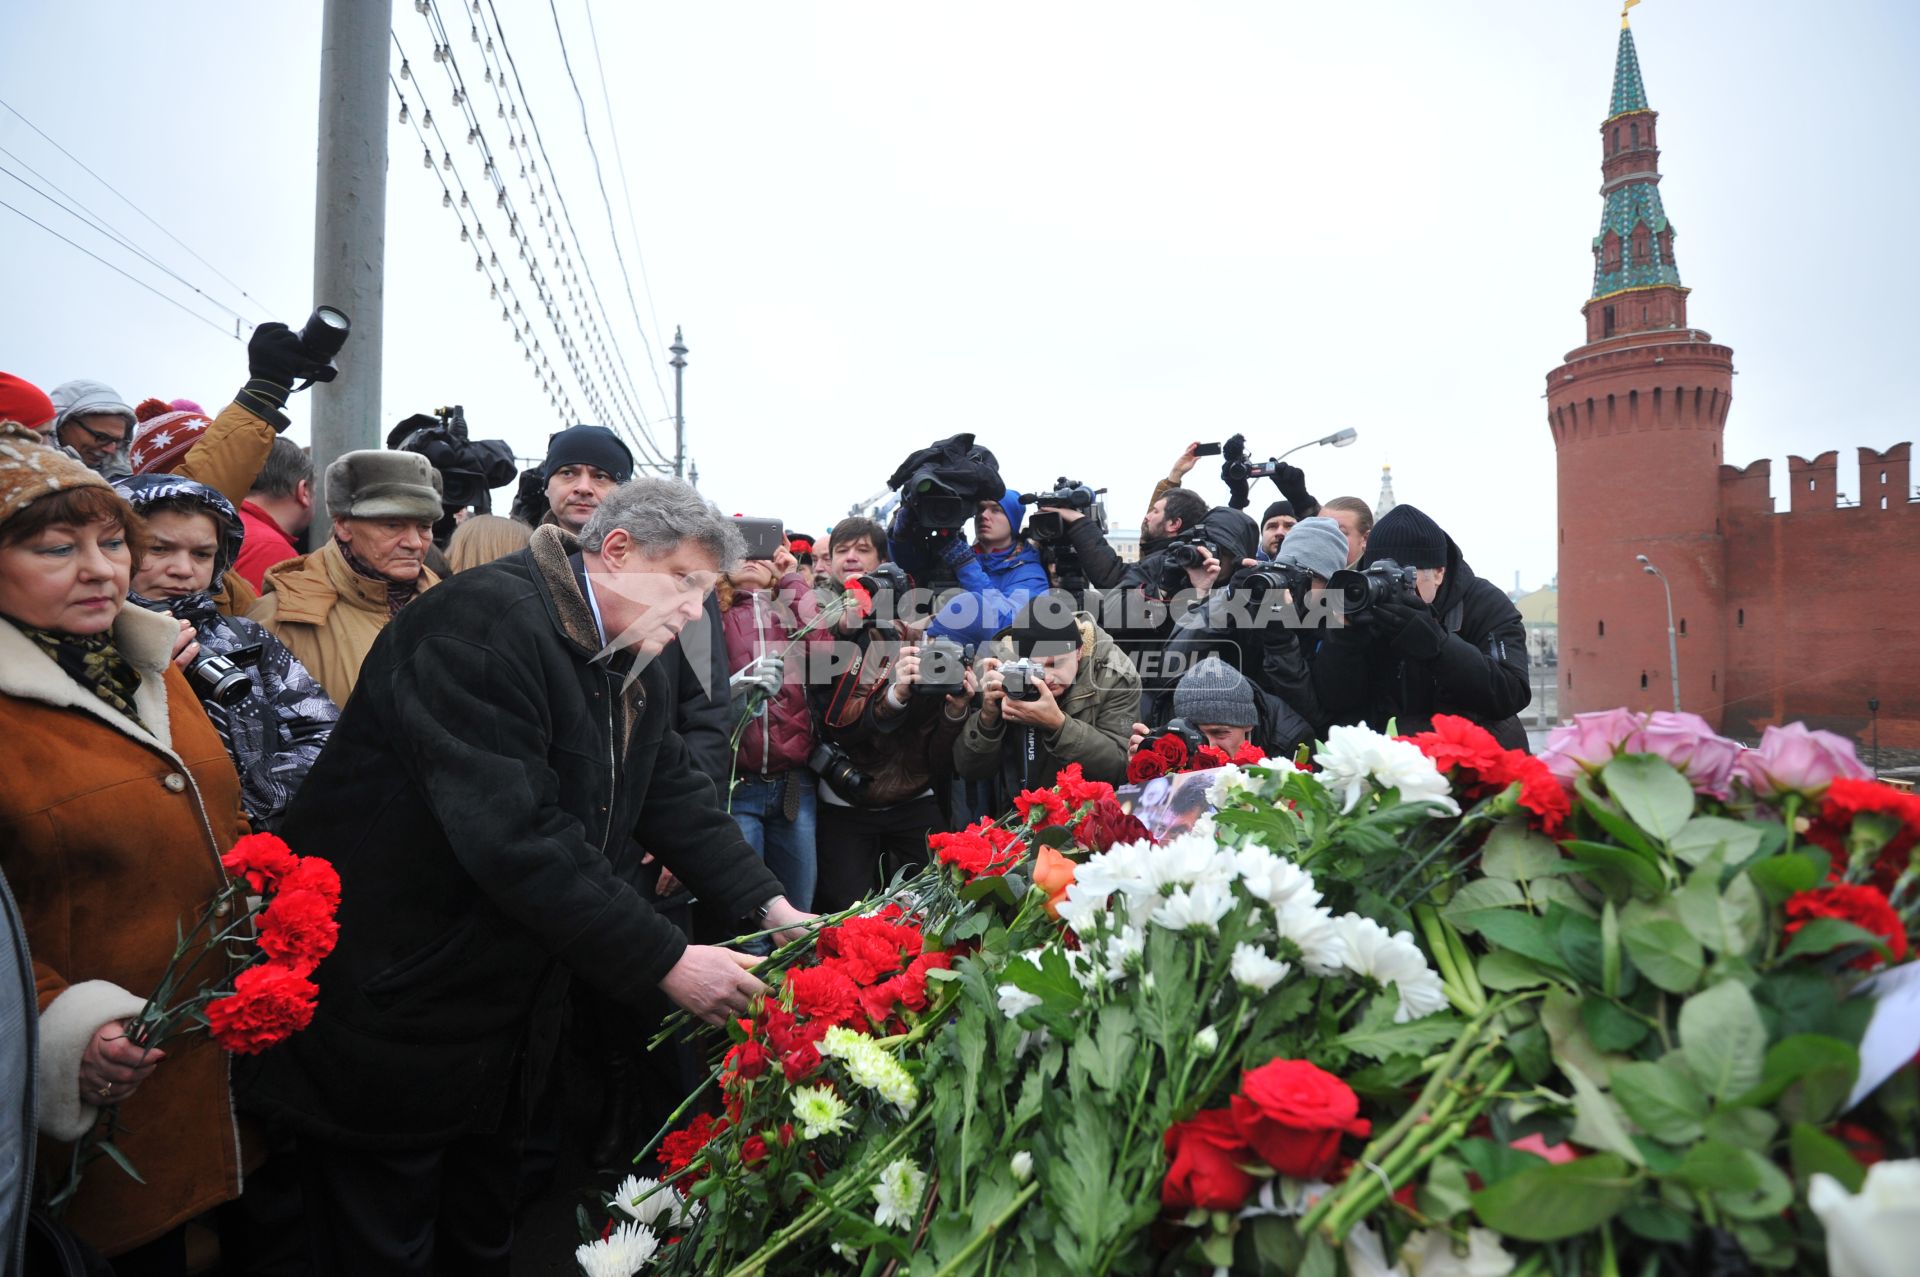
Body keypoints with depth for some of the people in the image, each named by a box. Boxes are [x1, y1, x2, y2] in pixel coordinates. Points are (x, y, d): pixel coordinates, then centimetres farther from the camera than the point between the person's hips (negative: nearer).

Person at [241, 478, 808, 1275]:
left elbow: (674, 791, 7)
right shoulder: (485, 623, -25)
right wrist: (666, 962, -29)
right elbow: (515, 835, -32)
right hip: (389, 1016, -8)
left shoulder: (635, 660, 4)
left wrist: (770, 905, -5)